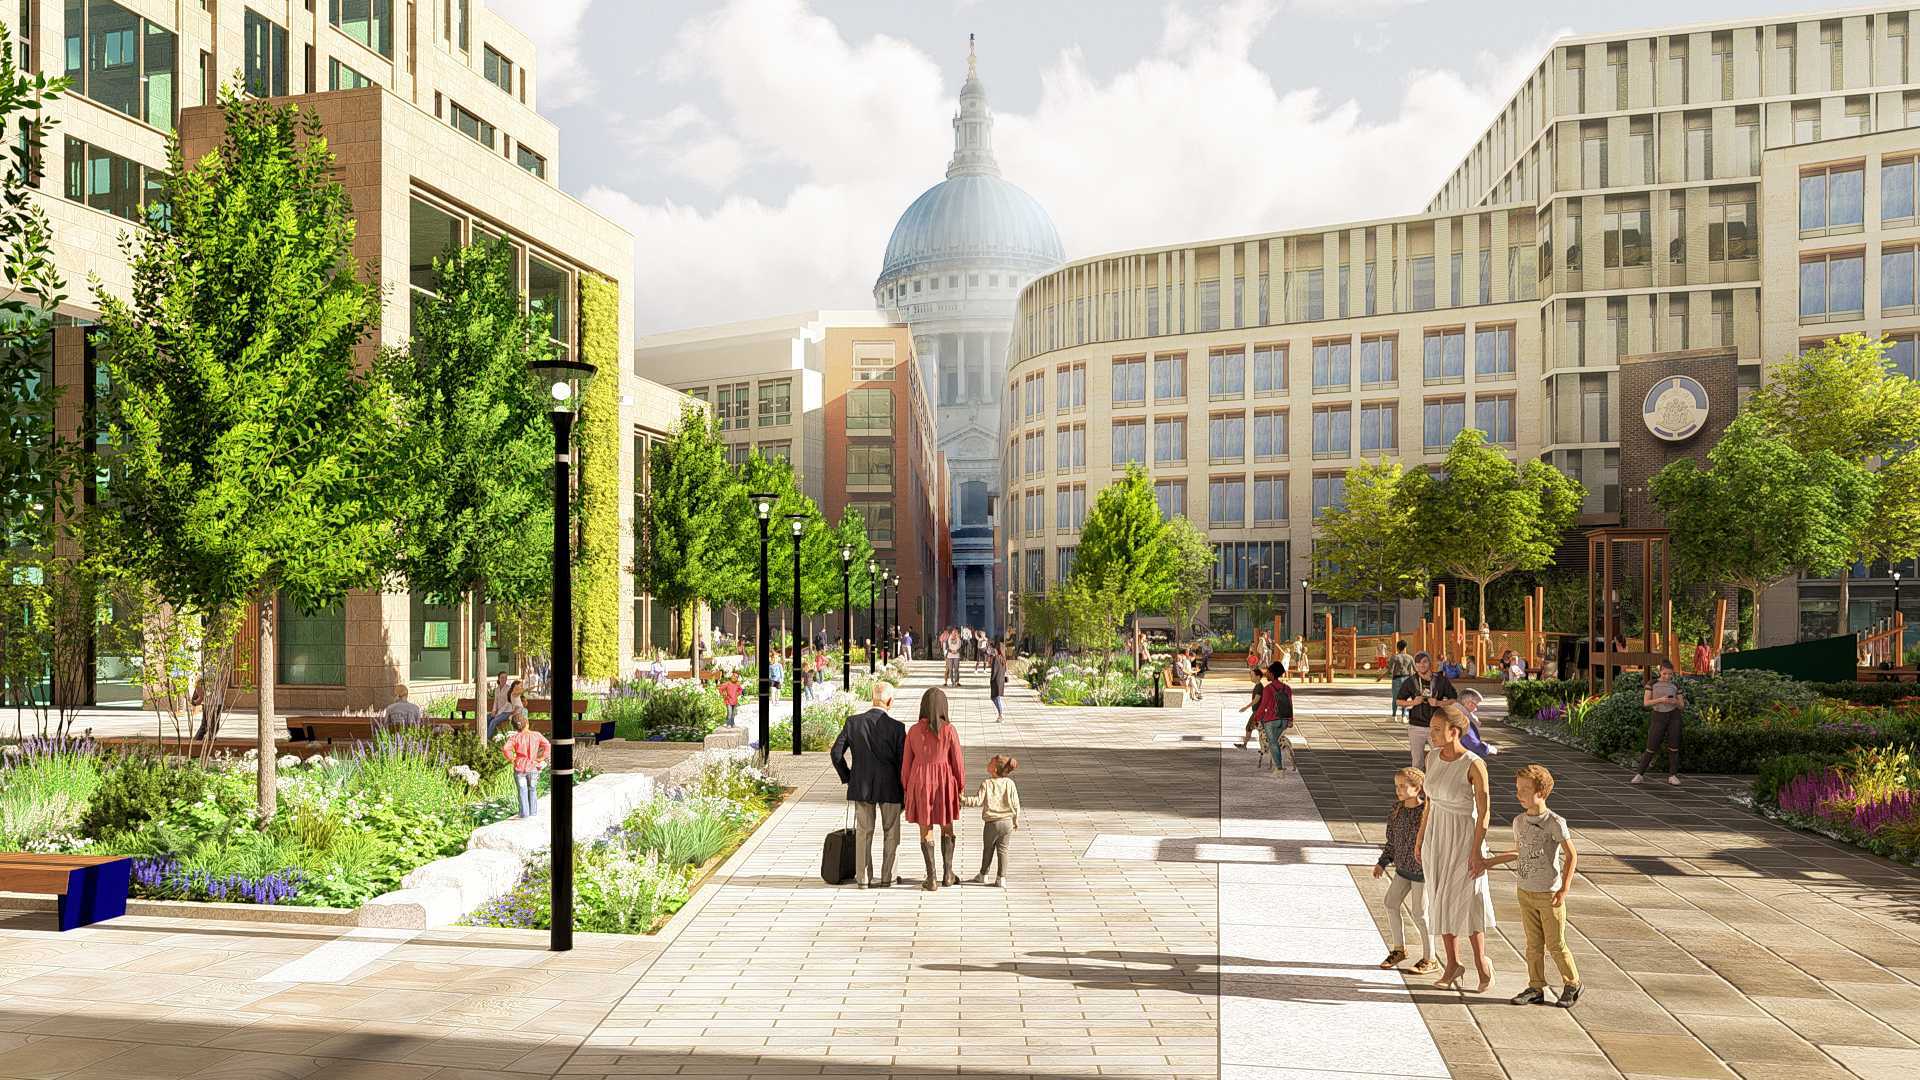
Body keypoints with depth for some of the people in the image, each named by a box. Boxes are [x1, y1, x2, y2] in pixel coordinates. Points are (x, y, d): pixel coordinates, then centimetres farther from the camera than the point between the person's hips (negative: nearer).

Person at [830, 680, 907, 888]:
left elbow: (836, 752, -3)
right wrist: (904, 792, 1)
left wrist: (847, 776, 10)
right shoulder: (897, 727, -12)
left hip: (861, 786, 2)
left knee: (863, 832, 12)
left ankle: (863, 877, 14)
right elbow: (902, 762, -10)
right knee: (890, 833, 13)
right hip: (890, 788, -2)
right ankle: (887, 877, 15)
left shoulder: (853, 722, -5)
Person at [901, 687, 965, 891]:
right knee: (947, 828, 18)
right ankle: (947, 873, 18)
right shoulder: (948, 730, -10)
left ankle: (932, 878, 8)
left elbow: (906, 762, 0)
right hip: (944, 782, -1)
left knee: (926, 830, 9)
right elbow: (957, 760, -6)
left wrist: (906, 789, 11)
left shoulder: (914, 731, -5)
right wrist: (961, 786, 7)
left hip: (920, 782, 1)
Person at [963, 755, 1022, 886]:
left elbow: (979, 800, -17)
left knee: (988, 849, 15)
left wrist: (964, 799, -11)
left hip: (991, 823, -2)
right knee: (1002, 850, 9)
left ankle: (983, 875, 29)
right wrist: (1016, 820, 12)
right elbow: (1016, 804, 0)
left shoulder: (986, 784, -11)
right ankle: (1001, 878, 7)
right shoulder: (1009, 783, -3)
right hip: (1007, 822, 2)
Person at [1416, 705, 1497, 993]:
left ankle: (1481, 959, 26)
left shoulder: (1474, 765, -20)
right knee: (1442, 901, 12)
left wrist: (1477, 851, -16)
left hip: (1464, 838, -6)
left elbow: (1483, 812, -15)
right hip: (1436, 836, 6)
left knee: (1466, 901, 2)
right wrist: (1420, 838, 11)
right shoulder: (1432, 756, -2)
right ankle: (1453, 963, 26)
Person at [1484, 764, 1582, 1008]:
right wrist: (1490, 862, 13)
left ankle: (1572, 984, 22)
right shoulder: (1519, 821, 4)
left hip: (1549, 895, -5)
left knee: (1555, 944, 3)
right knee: (1533, 944, 10)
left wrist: (1564, 889, -14)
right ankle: (1536, 988, 18)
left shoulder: (1555, 823, -14)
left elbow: (1571, 855, -10)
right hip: (1525, 893, 5)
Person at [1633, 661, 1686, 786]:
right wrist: (1660, 700, -25)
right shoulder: (1651, 684, -1)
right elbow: (1646, 703, -8)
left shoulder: (1675, 686, 6)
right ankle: (1640, 774, 5)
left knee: (1674, 747, -2)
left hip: (1674, 716, 2)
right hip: (1659, 718, -2)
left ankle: (1672, 776, 6)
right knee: (1651, 748, -4)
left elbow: (1682, 705, 7)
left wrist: (1675, 702, -17)